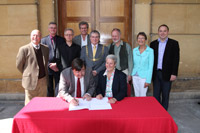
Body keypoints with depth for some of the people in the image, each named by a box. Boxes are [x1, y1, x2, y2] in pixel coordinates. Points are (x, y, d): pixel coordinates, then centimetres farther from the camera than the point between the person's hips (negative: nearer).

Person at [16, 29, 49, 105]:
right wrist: (28, 74, 7)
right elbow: (19, 65, 0)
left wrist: (46, 75, 11)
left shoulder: (46, 48, 6)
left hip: (43, 80, 4)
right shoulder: (24, 49, -6)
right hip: (31, 80, -3)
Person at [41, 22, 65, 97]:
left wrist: (57, 64, -10)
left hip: (58, 68, 0)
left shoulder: (61, 40, 6)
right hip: (47, 68, 0)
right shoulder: (43, 40, 5)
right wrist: (50, 65, -9)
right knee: (49, 88, 9)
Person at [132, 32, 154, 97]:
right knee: (136, 95, 12)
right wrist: (131, 76, 6)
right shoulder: (134, 50, 5)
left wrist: (148, 80, -12)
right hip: (135, 76, 4)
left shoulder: (150, 51, -8)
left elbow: (150, 66, -9)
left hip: (143, 77, -4)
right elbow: (133, 64, 10)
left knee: (142, 96, 1)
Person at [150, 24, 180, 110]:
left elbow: (176, 59, -4)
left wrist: (174, 73, -10)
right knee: (156, 94, 9)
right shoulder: (153, 44, 7)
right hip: (156, 73, 2)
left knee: (165, 95, 8)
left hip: (167, 74, -2)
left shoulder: (174, 43, 0)